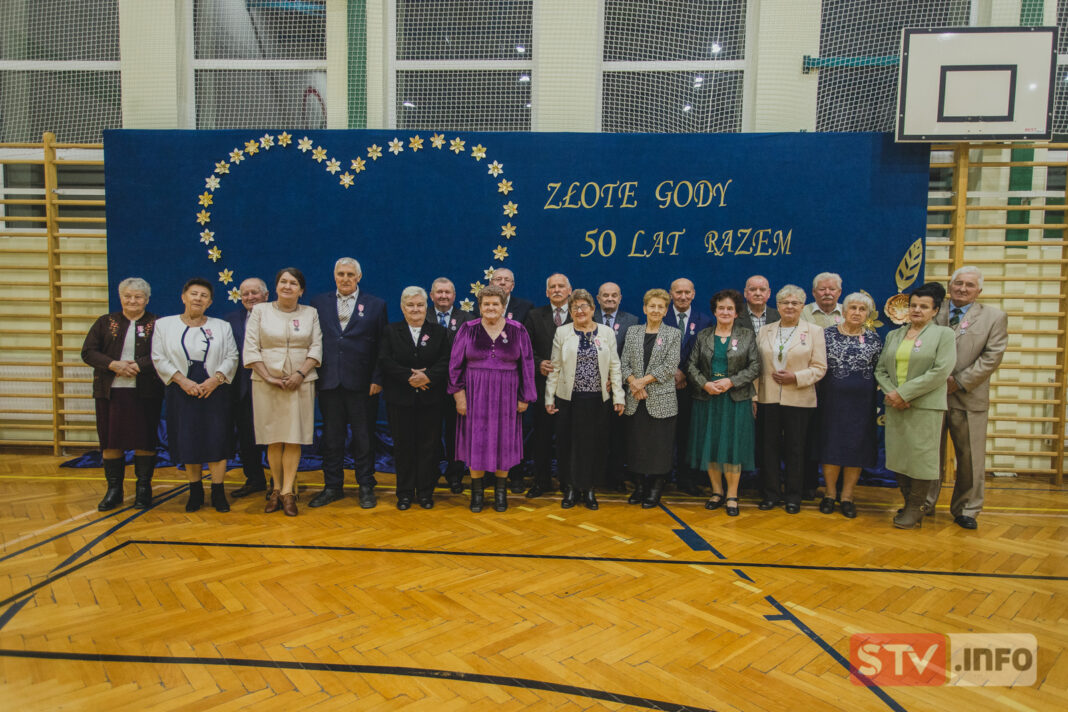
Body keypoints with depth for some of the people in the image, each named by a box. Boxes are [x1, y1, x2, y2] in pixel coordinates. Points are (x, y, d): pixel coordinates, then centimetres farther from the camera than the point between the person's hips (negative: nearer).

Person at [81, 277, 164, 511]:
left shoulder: (157, 324, 3)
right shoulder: (105, 322, 11)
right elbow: (88, 352, 4)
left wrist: (138, 366, -19)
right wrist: (113, 365, -12)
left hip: (145, 392, -2)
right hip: (110, 391, 3)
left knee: (145, 439, 1)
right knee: (110, 439, 5)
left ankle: (143, 488, 13)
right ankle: (114, 489, 17)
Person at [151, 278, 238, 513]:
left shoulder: (222, 326, 9)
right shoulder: (164, 325, 8)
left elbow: (231, 357, 3)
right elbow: (159, 359, 1)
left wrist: (215, 379, -13)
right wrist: (182, 380, -13)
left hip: (214, 391, 0)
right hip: (182, 392, 0)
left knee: (217, 440, -3)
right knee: (187, 442, 3)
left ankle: (218, 492, 6)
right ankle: (195, 491, 16)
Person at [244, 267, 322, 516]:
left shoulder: (311, 313, 10)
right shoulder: (260, 310, 8)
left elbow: (316, 347, 3)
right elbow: (251, 348, 2)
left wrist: (300, 374, -11)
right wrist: (268, 377, -8)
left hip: (300, 383, 0)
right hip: (267, 383, 0)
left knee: (294, 438, -2)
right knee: (273, 438, 3)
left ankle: (287, 491, 1)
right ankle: (276, 489, 13)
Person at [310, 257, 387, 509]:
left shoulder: (375, 305, 5)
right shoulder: (319, 303, 10)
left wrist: (377, 379, -6)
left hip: (361, 383, -2)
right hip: (328, 382, 2)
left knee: (363, 437, 6)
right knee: (331, 437, 9)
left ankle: (366, 487, 17)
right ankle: (333, 486, 22)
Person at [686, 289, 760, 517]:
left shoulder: (747, 336, 4)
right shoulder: (703, 336, 8)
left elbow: (755, 367, -2)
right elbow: (691, 365, 5)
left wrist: (731, 381, -14)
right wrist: (705, 384, -12)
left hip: (736, 399, -2)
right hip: (707, 398, 2)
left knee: (733, 445, -1)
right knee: (709, 445, 5)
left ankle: (732, 496, 10)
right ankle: (716, 491, 19)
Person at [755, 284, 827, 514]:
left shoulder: (814, 331, 3)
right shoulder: (765, 331, 9)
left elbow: (820, 367, -2)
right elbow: (756, 365, 7)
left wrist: (795, 377, -16)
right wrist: (754, 396, 0)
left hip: (798, 400, -2)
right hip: (768, 399, 2)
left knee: (795, 449, 6)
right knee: (769, 447, 6)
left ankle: (793, 497, 17)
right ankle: (770, 494, 18)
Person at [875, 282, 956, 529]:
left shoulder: (944, 334, 0)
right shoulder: (893, 335, 15)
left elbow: (941, 371, -12)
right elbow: (880, 369, 11)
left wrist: (904, 393, -15)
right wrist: (891, 393, -8)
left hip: (926, 407, -5)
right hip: (895, 406, 5)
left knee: (921, 457, -2)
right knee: (898, 457, 7)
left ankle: (915, 509, 11)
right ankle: (909, 504, 21)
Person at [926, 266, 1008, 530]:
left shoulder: (994, 317, 2)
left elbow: (992, 357, -6)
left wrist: (959, 382, -12)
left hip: (969, 399, -1)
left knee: (970, 459, 6)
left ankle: (966, 510, 22)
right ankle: (924, 505, 24)